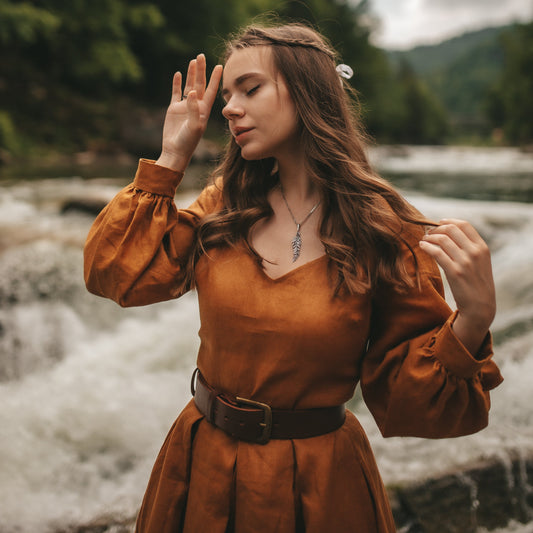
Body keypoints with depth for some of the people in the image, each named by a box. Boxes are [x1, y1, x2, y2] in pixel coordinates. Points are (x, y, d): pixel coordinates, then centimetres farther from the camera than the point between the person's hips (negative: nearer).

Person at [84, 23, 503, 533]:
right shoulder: (225, 204, -1)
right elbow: (114, 274, -8)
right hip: (202, 467, 4)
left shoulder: (385, 232, -14)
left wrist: (473, 319, -29)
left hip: (315, 488, -3)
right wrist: (171, 157, -6)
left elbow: (405, 399, -10)